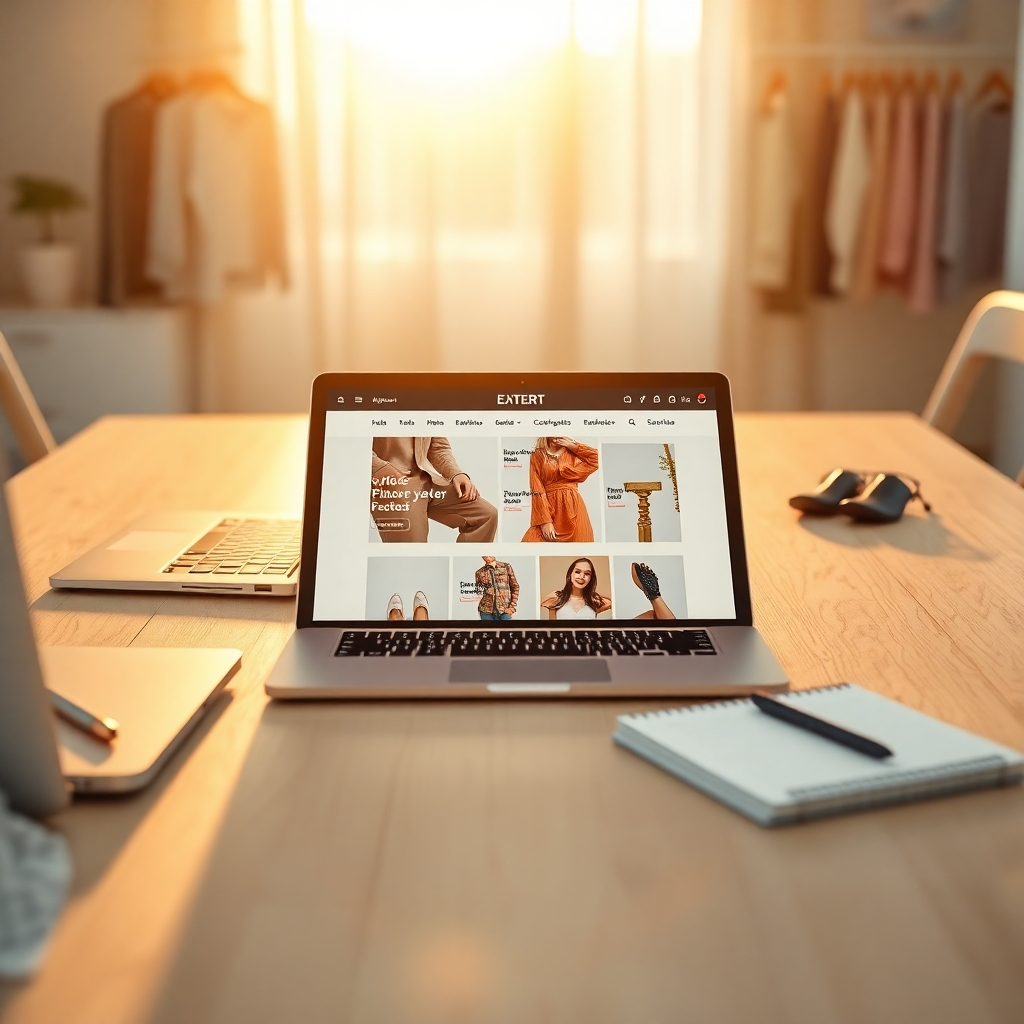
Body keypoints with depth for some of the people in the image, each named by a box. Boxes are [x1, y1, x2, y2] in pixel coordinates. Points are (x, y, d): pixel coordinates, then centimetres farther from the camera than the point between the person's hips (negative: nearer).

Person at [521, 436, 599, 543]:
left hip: (572, 507, 2)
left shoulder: (572, 452, 12)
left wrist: (574, 446, 0)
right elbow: (537, 491, -5)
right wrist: (545, 521, -16)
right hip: (549, 508, -2)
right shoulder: (537, 456, 3)